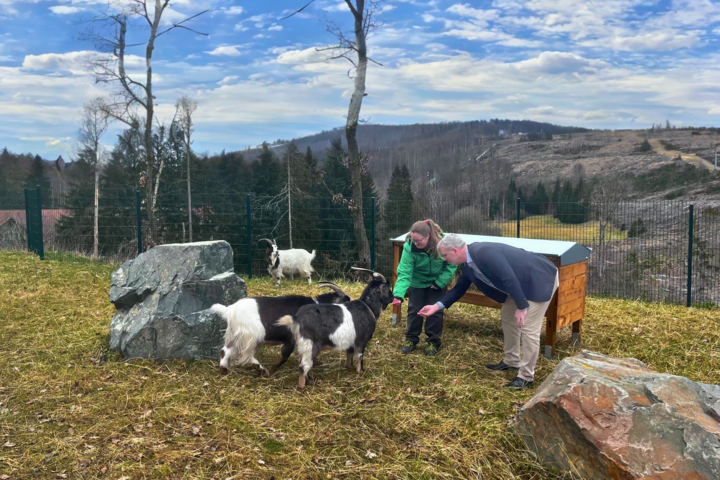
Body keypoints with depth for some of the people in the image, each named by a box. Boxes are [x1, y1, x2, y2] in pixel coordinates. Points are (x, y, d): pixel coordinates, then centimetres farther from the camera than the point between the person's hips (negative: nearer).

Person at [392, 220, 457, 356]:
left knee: (435, 310, 2)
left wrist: (440, 282, -18)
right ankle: (411, 339, 24)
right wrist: (399, 295, -44)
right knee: (414, 310, 4)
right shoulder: (409, 248, -32)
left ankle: (434, 341, 20)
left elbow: (451, 265, -15)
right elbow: (404, 273, -33)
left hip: (437, 282, 0)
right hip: (417, 282, 0)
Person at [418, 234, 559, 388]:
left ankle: (526, 377, 3)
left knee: (528, 328, -8)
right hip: (522, 282, 10)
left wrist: (521, 307, -24)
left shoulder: (484, 252, -30)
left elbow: (509, 278, -31)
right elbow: (459, 288, 13)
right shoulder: (468, 264, 1)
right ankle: (512, 361, 33)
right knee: (507, 316, 18)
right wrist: (437, 306, 8)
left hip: (541, 279, -10)